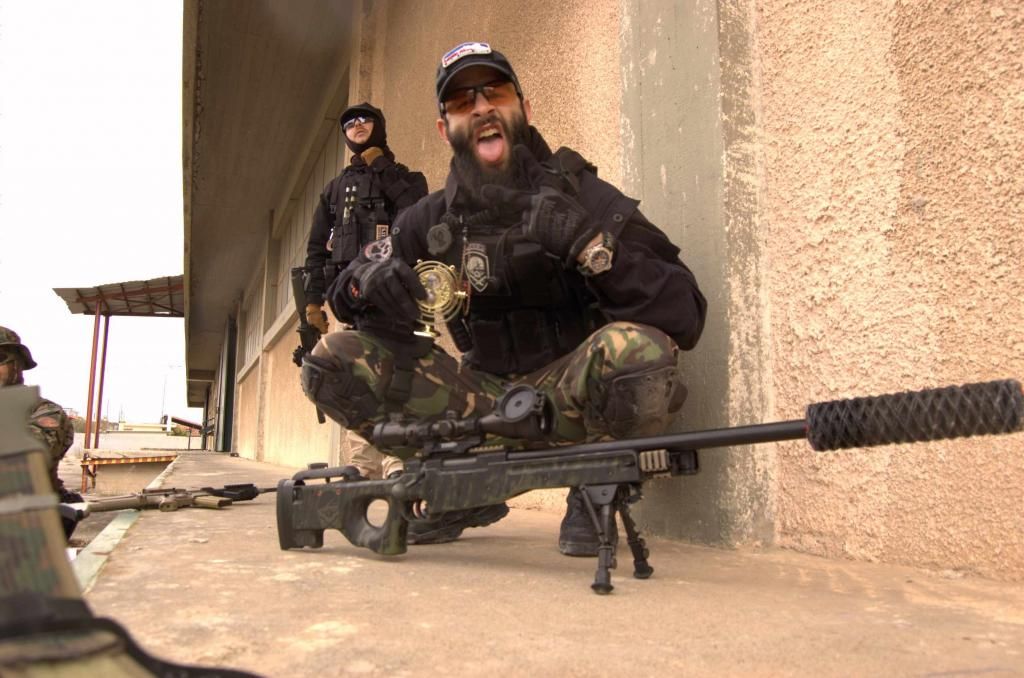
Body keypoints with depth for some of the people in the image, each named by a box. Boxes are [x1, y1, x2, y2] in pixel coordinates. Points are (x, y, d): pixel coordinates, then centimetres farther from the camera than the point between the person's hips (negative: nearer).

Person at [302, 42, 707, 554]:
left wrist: (586, 242, -30)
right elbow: (342, 296, 10)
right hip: (487, 401, 4)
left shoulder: (584, 198, -9)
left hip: (569, 398, -3)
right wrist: (369, 278, -14)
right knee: (334, 360, -11)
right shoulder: (433, 219, 3)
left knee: (635, 350, -36)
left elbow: (685, 318, -18)